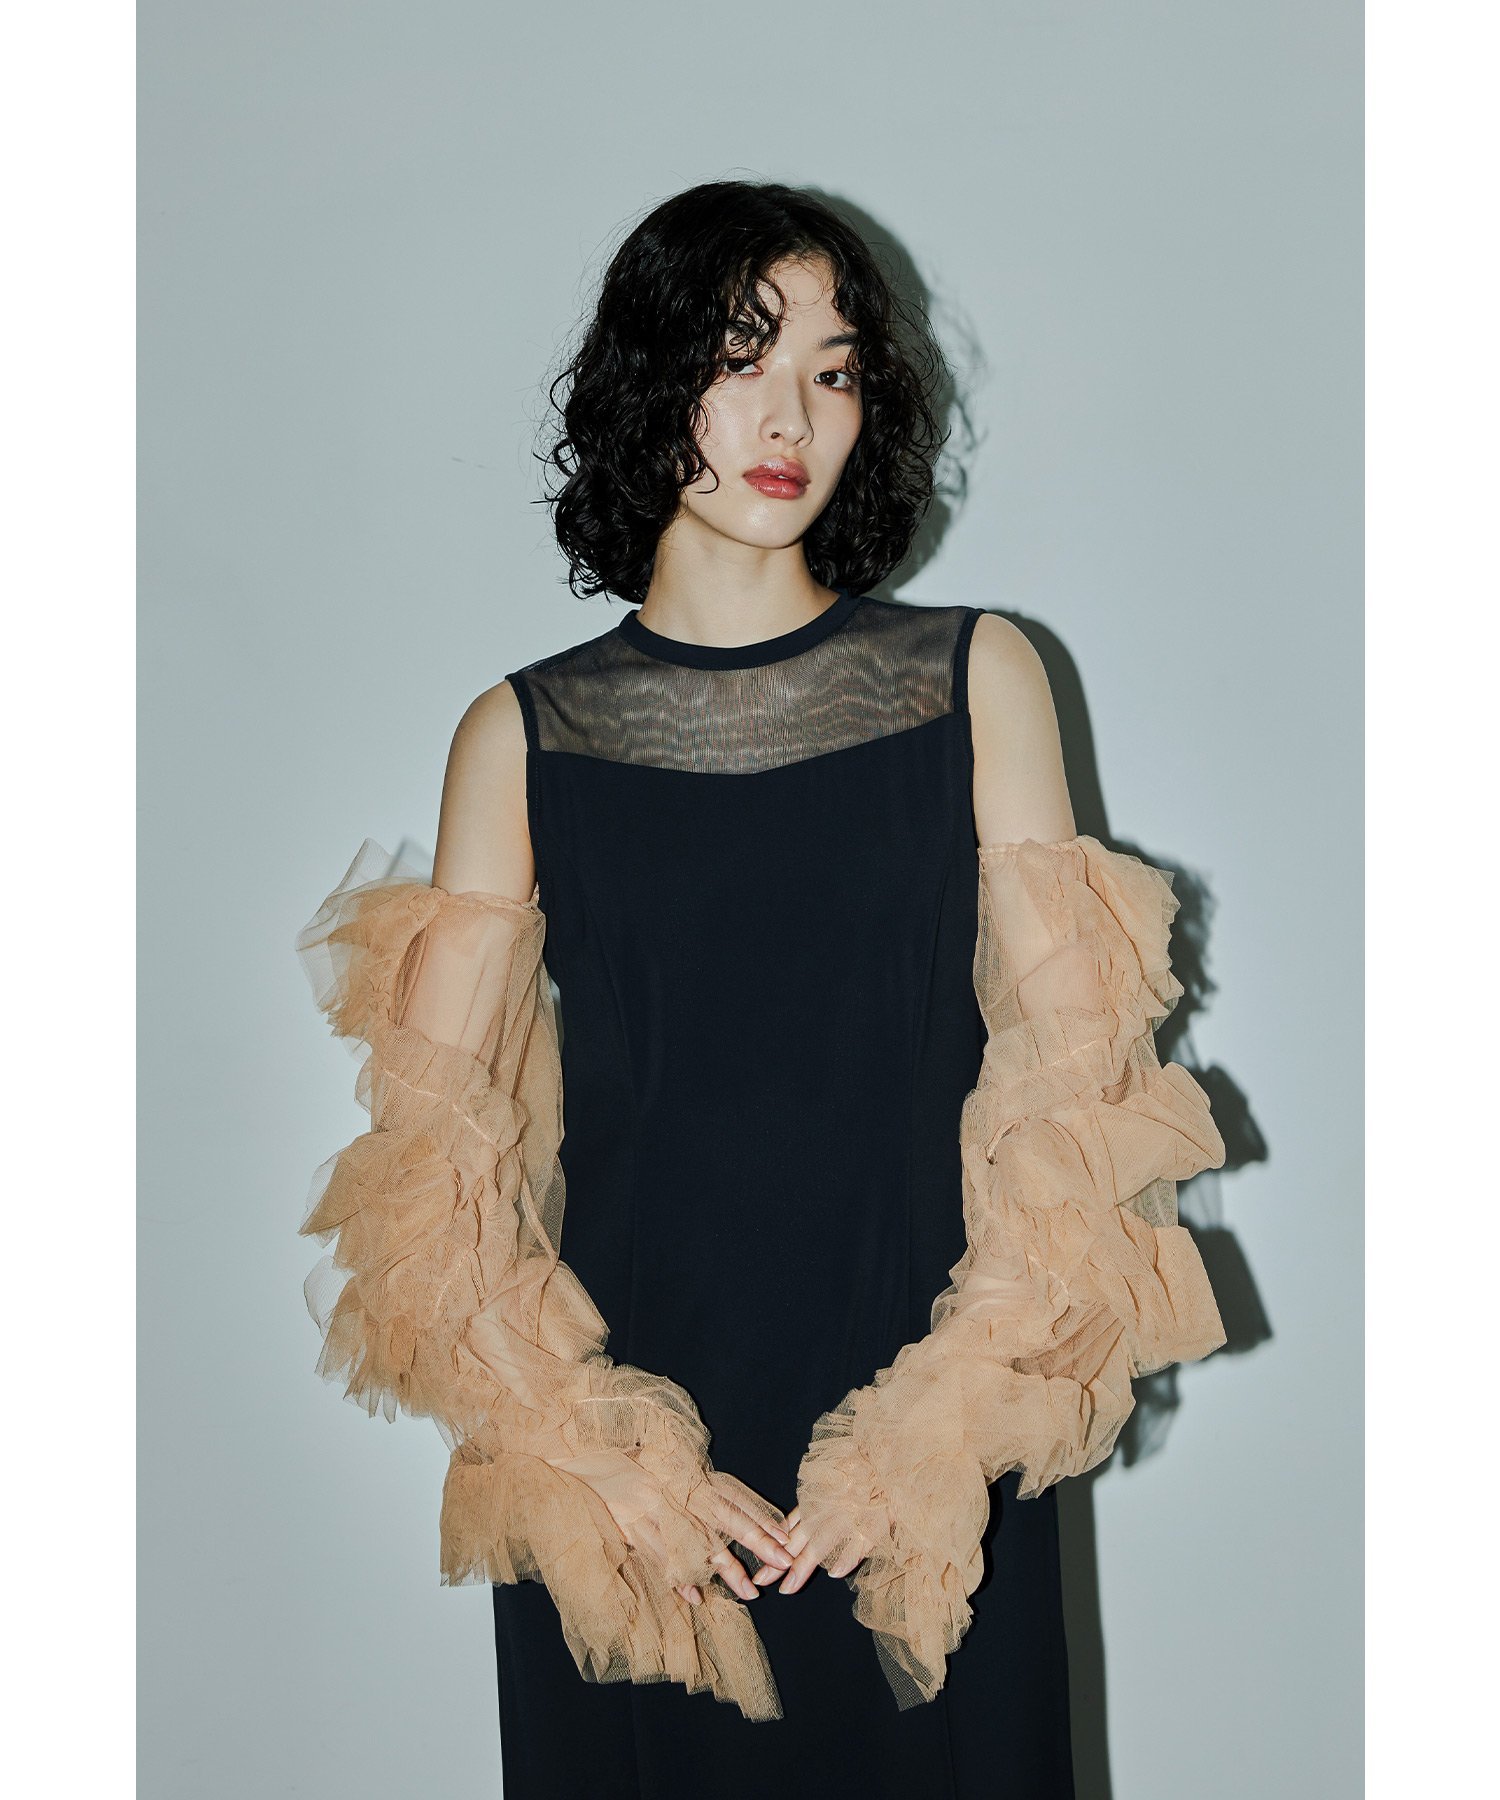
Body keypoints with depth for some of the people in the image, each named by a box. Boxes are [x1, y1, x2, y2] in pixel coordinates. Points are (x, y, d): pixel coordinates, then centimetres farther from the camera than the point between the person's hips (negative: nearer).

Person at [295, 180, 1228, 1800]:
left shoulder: (977, 679, 2)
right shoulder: (523, 737, 1)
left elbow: (1073, 1091, -2)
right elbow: (425, 1156, -1)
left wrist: (939, 1429, -11)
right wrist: (587, 1460, -12)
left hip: (933, 1480, 0)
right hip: (625, 1447, 0)